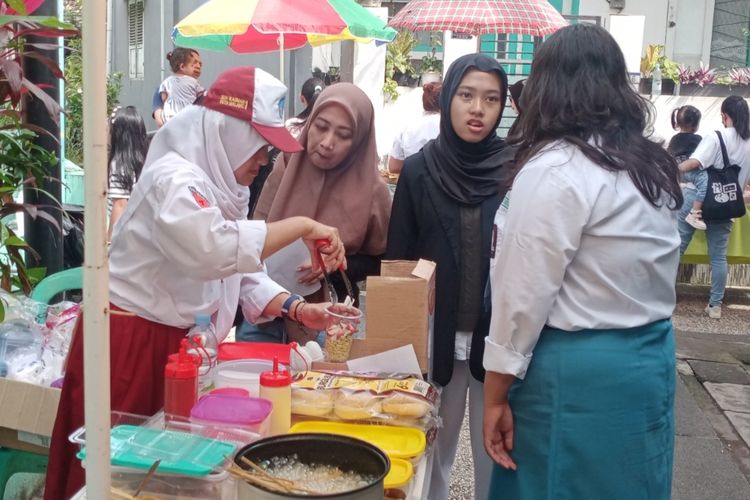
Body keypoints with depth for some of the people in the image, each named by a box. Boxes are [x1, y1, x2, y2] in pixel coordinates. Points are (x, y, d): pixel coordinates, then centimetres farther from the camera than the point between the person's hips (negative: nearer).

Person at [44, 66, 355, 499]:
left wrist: (297, 309, -9)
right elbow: (215, 249, -39)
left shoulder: (220, 185, 9)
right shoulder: (173, 177, -21)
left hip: (177, 344, 9)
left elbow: (242, 270, 6)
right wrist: (302, 226, -30)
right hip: (130, 346, -9)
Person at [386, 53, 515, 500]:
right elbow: (398, 257, 3)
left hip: (498, 337, -1)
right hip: (435, 337, 1)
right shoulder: (419, 170, 0)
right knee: (430, 450, 14)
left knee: (495, 453, 10)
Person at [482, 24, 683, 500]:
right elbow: (645, 272, 7)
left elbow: (525, 295, -17)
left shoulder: (555, 170, -17)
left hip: (576, 373, -8)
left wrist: (496, 395, -11)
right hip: (648, 364, 8)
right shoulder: (653, 166, 7)